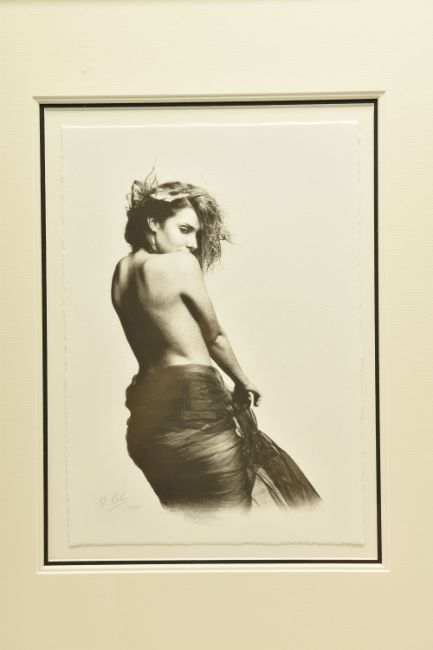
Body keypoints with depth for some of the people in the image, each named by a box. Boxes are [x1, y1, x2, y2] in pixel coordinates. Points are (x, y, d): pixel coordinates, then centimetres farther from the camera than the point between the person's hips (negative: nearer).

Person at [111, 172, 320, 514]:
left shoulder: (121, 271, 12)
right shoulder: (180, 262, -10)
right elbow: (214, 337, -1)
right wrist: (243, 382, 15)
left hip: (144, 410, 8)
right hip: (190, 403, -8)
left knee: (183, 505, 19)